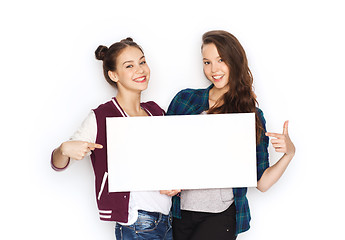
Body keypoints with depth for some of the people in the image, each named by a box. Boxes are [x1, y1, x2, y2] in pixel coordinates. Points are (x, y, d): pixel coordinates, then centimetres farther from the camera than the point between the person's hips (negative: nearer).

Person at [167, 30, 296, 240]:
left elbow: (262, 182, 3)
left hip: (223, 214, -2)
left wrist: (289, 152, -11)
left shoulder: (253, 115, 3)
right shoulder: (185, 99, 4)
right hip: (183, 210, 2)